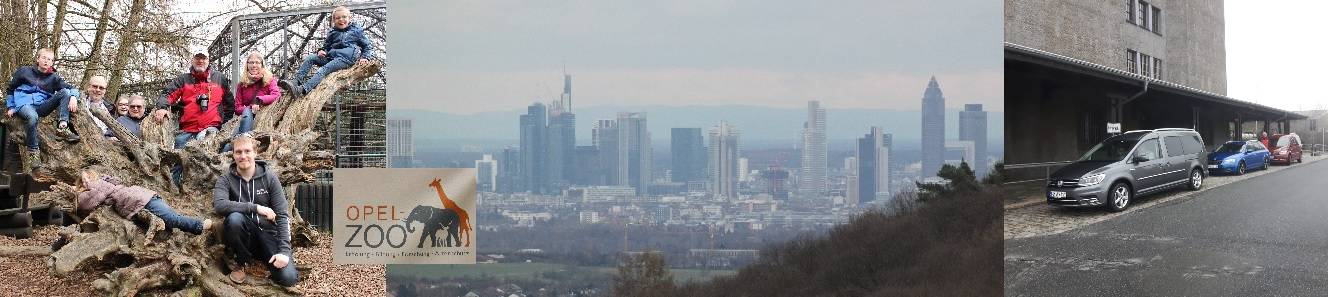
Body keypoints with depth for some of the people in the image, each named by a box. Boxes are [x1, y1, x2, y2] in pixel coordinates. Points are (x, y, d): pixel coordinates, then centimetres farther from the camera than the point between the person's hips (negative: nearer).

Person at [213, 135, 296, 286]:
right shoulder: (226, 179, -2)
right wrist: (255, 208, -27)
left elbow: (282, 215, -6)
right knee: (234, 218, -34)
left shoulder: (269, 177, -2)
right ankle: (240, 263, -8)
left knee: (288, 278, -25)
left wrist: (284, 250, -18)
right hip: (244, 236, 1)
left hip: (268, 233, -1)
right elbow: (219, 205, -23)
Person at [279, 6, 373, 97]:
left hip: (345, 58, -6)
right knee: (310, 58, -14)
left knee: (323, 70, -28)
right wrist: (321, 51, 2)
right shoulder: (332, 33, 20)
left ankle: (303, 89, -45)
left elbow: (367, 46, 12)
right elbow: (326, 46, 26)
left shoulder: (356, 30, 9)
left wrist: (365, 57, -6)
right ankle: (296, 82, -24)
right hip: (331, 56, 6)